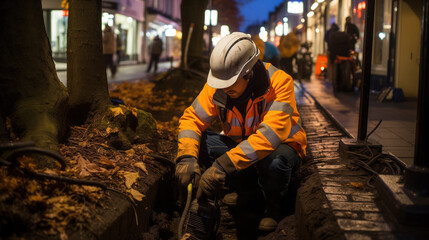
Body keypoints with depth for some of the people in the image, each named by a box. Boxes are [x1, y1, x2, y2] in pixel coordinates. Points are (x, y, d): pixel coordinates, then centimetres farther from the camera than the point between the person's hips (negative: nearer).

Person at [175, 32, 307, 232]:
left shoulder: (279, 82, -28)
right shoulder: (217, 86, -15)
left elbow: (271, 133, -40)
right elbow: (192, 118, -12)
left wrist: (223, 165, -48)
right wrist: (187, 157, -34)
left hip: (280, 146, -5)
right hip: (239, 144, 5)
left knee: (274, 161, -40)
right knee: (198, 142, -18)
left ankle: (275, 207, -4)